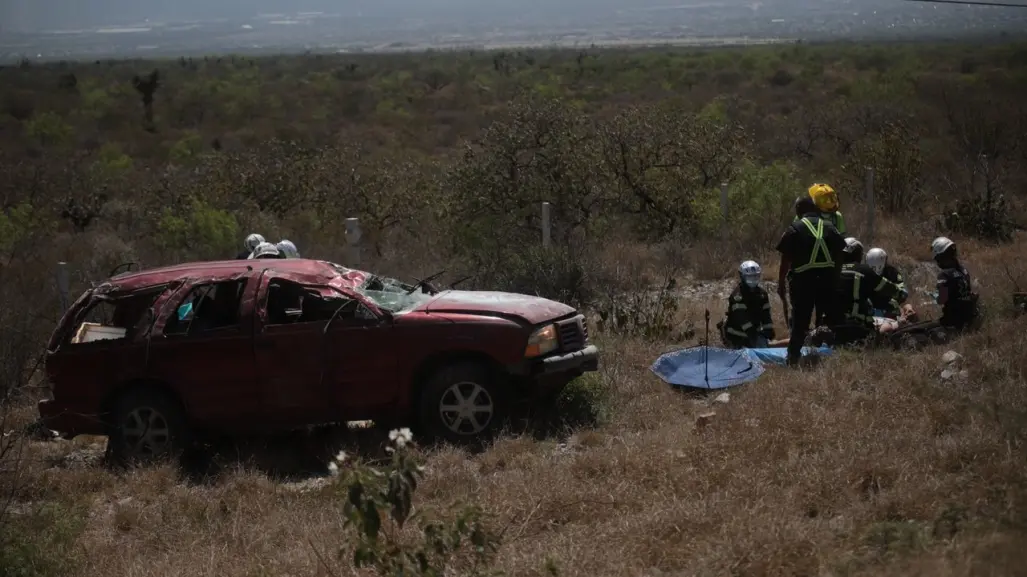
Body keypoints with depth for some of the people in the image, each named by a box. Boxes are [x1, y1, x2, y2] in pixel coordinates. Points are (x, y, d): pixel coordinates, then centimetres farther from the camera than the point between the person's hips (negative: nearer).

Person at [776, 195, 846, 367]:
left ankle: (793, 358, -2)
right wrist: (836, 278, 22)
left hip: (802, 279, -3)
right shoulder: (830, 227, 9)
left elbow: (786, 260, -4)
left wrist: (781, 283, 2)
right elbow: (839, 256, 11)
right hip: (827, 279, 3)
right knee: (831, 319, 15)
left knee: (800, 321, 1)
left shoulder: (794, 229, -2)